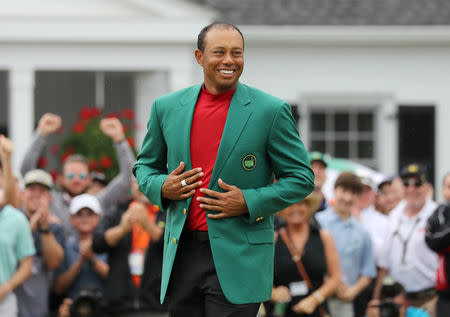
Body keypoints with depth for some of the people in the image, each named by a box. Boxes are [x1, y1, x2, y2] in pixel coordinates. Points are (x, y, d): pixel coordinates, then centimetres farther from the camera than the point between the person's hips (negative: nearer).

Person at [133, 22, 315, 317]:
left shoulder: (271, 111, -2)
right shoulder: (167, 107, 8)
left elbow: (302, 178, 1)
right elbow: (145, 166, 20)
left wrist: (248, 203, -12)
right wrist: (162, 188, -3)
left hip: (239, 259, -4)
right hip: (182, 255, 4)